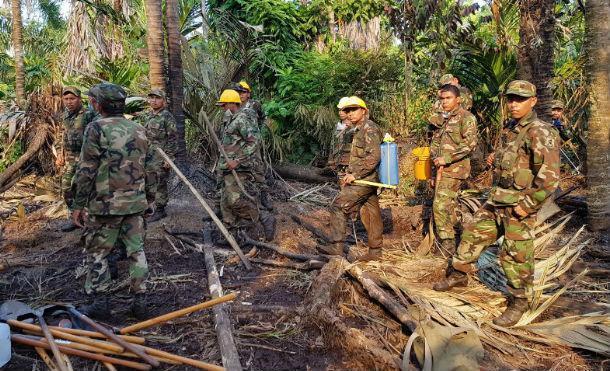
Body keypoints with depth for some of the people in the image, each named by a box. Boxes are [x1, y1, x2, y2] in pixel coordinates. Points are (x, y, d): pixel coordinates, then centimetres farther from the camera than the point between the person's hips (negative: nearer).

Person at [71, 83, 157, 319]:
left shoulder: (97, 128, -9)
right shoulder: (139, 130, 8)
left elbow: (86, 171, -11)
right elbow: (150, 170, 10)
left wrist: (78, 205, -5)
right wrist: (150, 199, 19)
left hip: (105, 204, -5)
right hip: (136, 203, 5)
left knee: (97, 253, 9)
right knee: (136, 250, 11)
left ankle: (99, 302, 13)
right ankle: (140, 301, 13)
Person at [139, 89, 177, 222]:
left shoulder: (167, 117, -9)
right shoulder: (146, 116, 13)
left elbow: (171, 139, -12)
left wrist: (169, 158, -17)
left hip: (160, 157, -7)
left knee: (160, 184, -2)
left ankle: (160, 210, 8)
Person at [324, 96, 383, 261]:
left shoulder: (370, 129, -13)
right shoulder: (359, 130, 18)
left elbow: (373, 157, -23)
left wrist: (355, 175, -22)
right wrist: (348, 174, 15)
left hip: (364, 180, -10)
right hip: (367, 180, 10)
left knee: (339, 207, -12)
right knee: (371, 214, 11)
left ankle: (336, 246, -10)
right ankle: (375, 251, 17)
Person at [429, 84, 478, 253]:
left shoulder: (466, 117, -7)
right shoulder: (441, 119, 17)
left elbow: (470, 143, -17)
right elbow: (435, 143, 20)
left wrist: (446, 159, -18)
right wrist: (437, 161, 2)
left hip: (454, 168, -8)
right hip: (442, 168, 8)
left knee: (441, 205, -13)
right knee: (450, 205, 13)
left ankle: (447, 243, -4)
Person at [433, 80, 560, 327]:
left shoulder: (541, 133, -17)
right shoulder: (511, 130, 10)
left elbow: (550, 177, -24)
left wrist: (527, 205, -21)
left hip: (519, 204, -8)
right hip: (497, 199, 8)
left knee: (516, 256, 2)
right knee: (473, 234, 16)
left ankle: (518, 303, 19)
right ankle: (460, 274, 34)